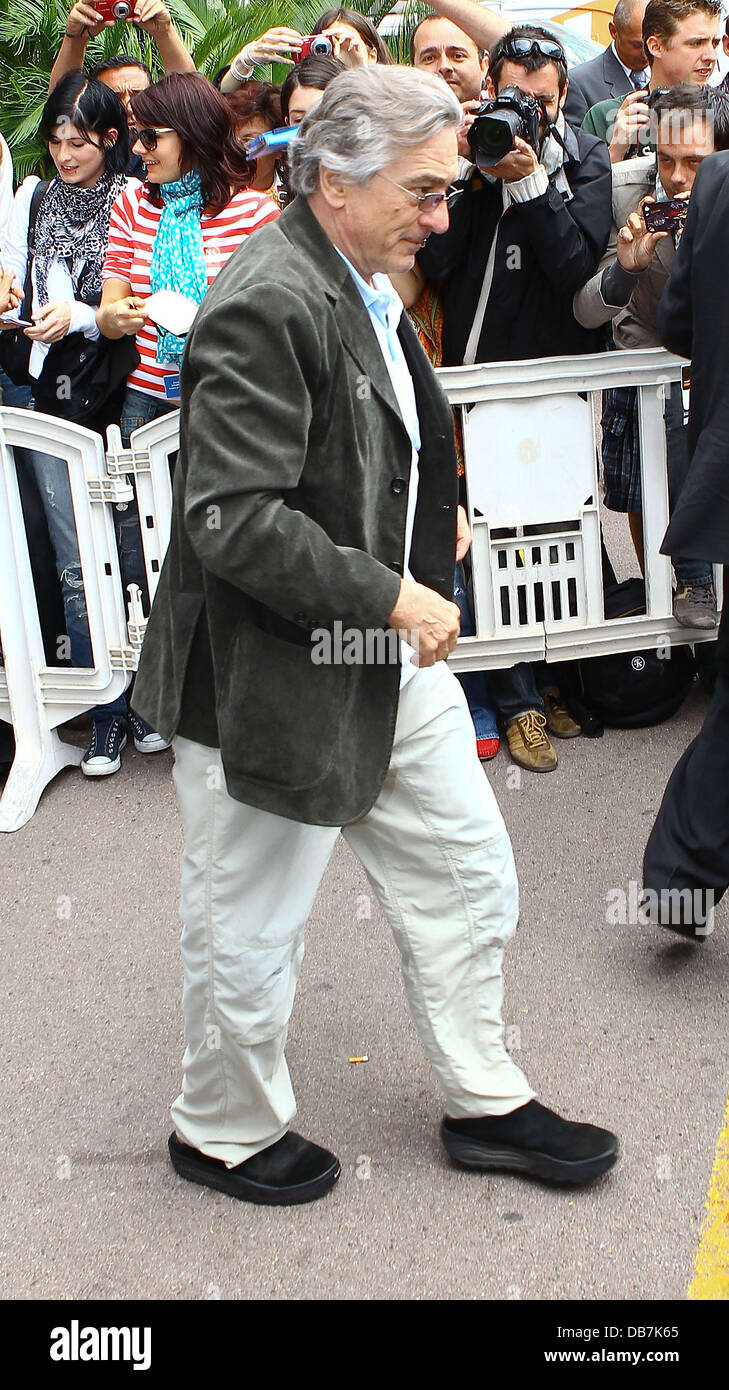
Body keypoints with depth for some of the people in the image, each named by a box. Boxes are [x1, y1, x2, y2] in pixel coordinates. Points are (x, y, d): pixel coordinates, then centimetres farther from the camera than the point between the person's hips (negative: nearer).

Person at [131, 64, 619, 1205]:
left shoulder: (368, 285, 9)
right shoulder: (266, 305, -23)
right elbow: (234, 521, -29)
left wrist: (430, 505, 9)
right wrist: (393, 598, -22)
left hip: (391, 659, 10)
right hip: (275, 679, -10)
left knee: (468, 878, 18)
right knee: (252, 934, 10)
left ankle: (485, 1102, 37)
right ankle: (226, 1132, 35)